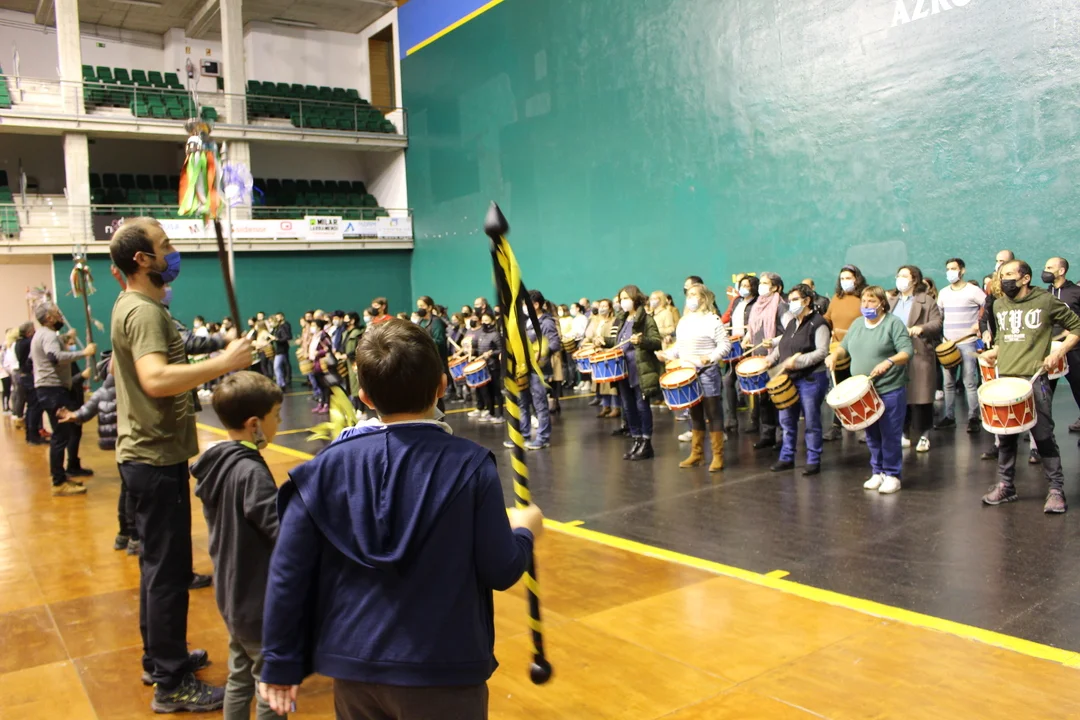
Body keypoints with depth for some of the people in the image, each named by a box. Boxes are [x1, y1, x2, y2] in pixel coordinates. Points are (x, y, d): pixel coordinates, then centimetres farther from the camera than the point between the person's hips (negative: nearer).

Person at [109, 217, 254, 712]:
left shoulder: (129, 306, 12)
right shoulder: (144, 311, -20)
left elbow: (119, 366, 27)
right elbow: (155, 380, -36)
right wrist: (224, 362, -33)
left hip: (143, 452, 11)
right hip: (157, 458, -11)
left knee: (157, 562, 19)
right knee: (169, 568, -2)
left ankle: (159, 658, 33)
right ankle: (172, 685, 8)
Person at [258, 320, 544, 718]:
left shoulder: (330, 464, -7)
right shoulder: (470, 465, -14)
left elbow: (288, 571, -4)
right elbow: (500, 571, -10)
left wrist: (281, 663, 6)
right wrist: (525, 531, 11)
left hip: (354, 662, 3)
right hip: (441, 667, -2)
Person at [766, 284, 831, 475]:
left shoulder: (818, 323, -9)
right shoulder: (791, 323, 15)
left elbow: (822, 351, -18)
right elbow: (781, 346, 21)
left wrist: (798, 361, -23)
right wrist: (770, 360, 5)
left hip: (811, 379, -8)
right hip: (789, 379, 8)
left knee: (812, 422, 2)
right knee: (786, 420, 11)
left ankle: (813, 461, 12)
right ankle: (786, 458, 22)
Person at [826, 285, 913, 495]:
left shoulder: (894, 323, -7)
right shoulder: (857, 324, 12)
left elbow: (907, 352, -14)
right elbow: (845, 346, 17)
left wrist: (888, 362, -30)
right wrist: (834, 354, -4)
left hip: (890, 391, -6)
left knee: (890, 436, 0)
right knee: (872, 436, 14)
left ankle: (892, 475, 11)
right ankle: (877, 472, 25)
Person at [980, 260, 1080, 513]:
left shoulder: (1046, 301, -2)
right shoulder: (999, 305, 13)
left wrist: (1059, 351, -10)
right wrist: (993, 352, 5)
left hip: (1034, 379, -5)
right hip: (1004, 378, 5)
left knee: (1044, 436, -3)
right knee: (1005, 437, 9)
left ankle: (1056, 490, 5)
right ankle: (1005, 486, 19)